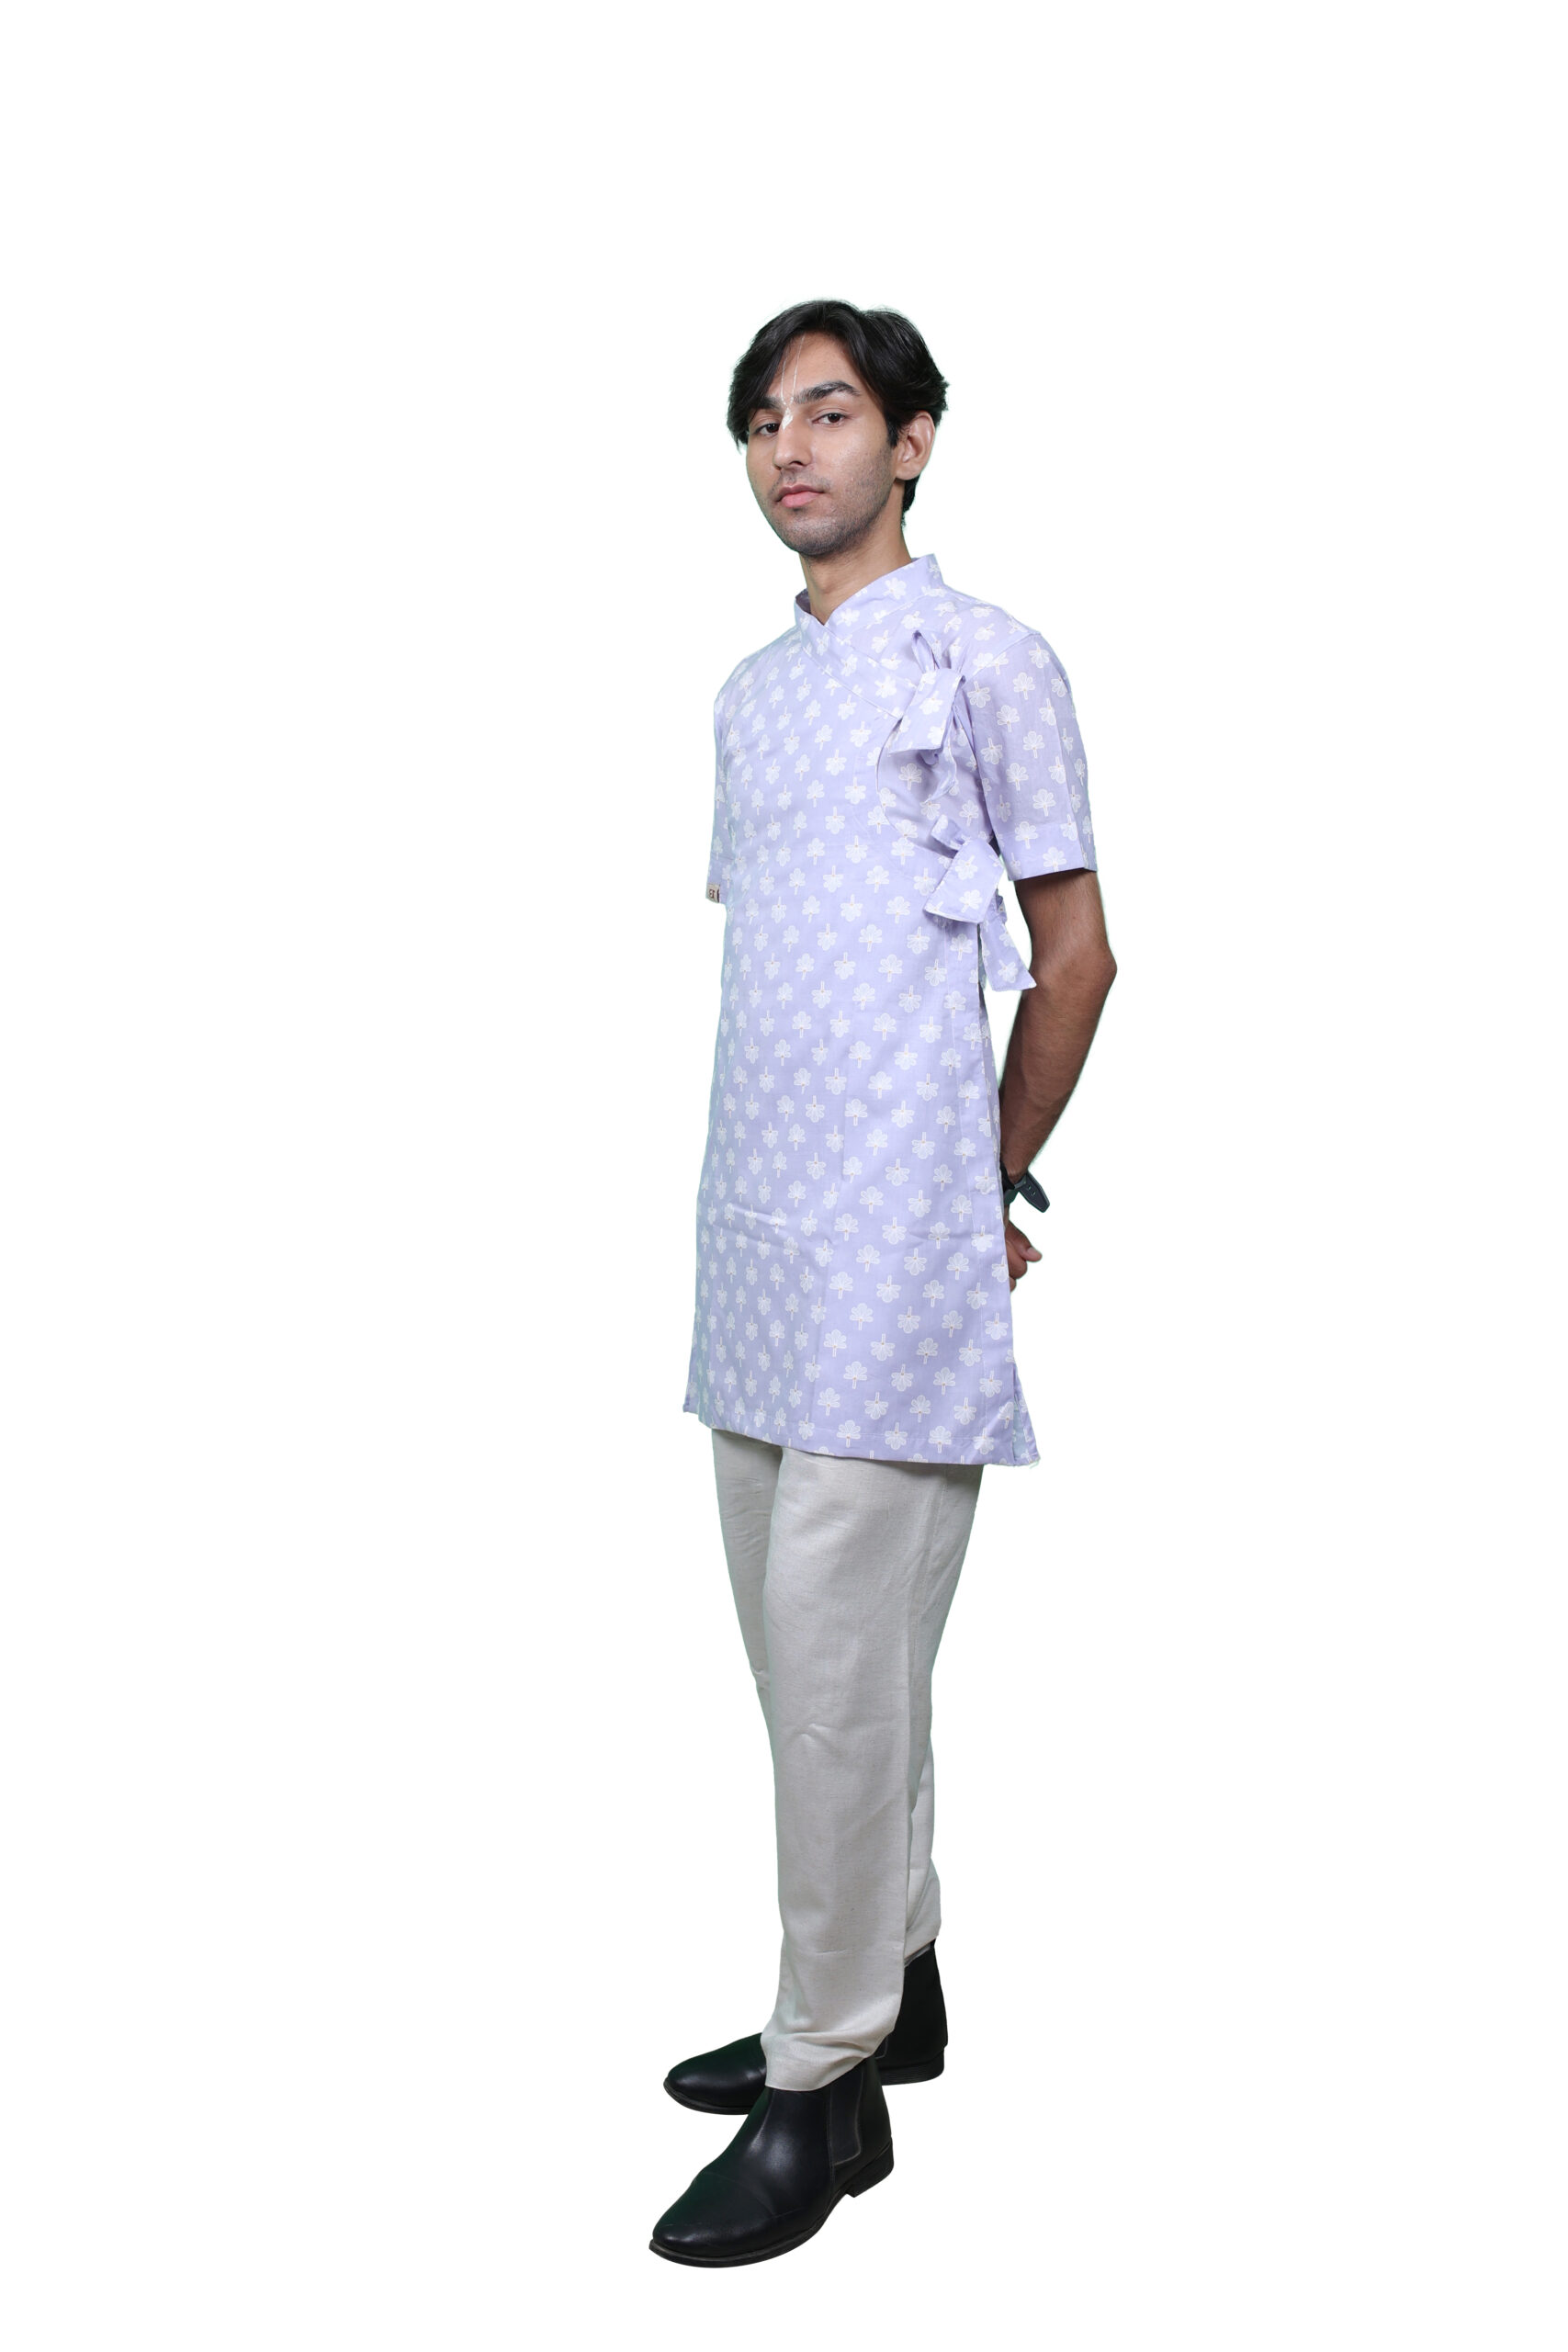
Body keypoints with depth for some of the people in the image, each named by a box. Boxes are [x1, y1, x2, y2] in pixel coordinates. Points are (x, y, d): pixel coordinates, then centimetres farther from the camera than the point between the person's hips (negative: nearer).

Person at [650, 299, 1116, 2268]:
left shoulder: (984, 664, -4)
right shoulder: (750, 690, 17)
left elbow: (1075, 955, -2)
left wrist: (994, 1184, 2)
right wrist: (766, 1177, 15)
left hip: (894, 1250, -8)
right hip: (755, 1227, 8)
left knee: (840, 1663, -5)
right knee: (801, 1642, 14)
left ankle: (828, 2089, 8)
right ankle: (891, 1979, 30)